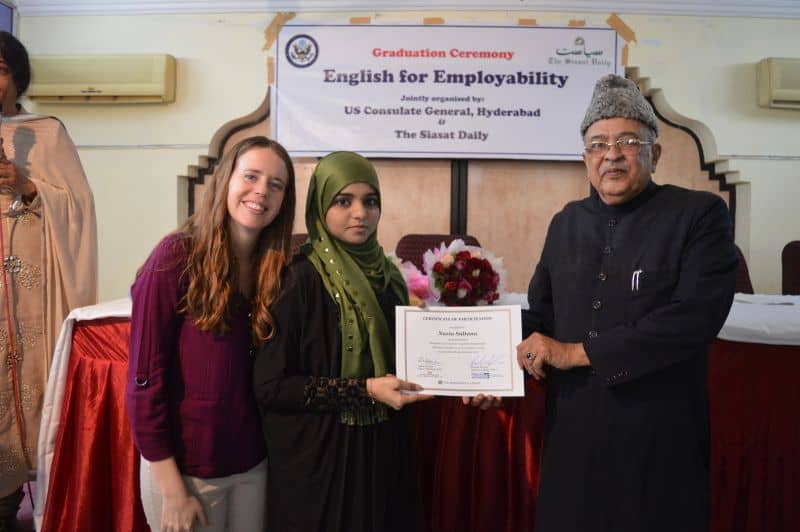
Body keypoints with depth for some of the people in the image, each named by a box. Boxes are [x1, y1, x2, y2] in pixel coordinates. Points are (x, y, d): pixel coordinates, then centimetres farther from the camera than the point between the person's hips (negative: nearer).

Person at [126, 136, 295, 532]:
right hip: (185, 467, -4)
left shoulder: (276, 267, -1)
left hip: (254, 462, 5)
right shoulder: (177, 258, -16)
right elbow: (144, 380, -15)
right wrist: (172, 489, -14)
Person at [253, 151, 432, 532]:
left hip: (384, 451, 6)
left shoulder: (388, 276, 3)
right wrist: (364, 390, -21)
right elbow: (270, 385, -17)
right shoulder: (298, 279, -16)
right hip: (318, 457, -6)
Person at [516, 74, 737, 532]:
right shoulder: (567, 222, 7)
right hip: (571, 430, 4)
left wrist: (578, 352, -19)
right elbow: (540, 315, 11)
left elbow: (695, 318, -22)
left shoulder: (701, 214, -8)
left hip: (658, 436, -4)